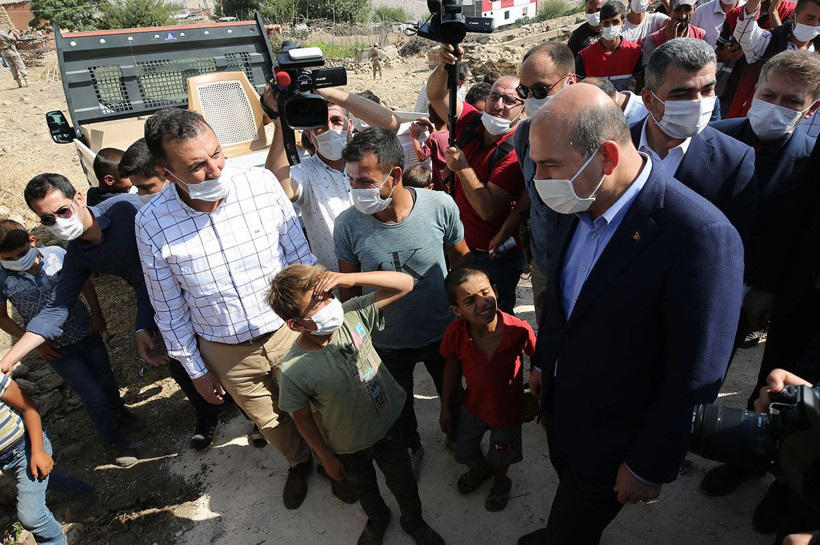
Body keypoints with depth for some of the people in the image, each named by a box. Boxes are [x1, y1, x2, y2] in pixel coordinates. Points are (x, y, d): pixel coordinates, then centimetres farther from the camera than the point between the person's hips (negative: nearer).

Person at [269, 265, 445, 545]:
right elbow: (303, 418, -14)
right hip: (349, 447, -1)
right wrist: (327, 458, -2)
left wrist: (350, 278, -40)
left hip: (388, 424, 2)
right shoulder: (294, 370, -31)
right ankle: (377, 519, 66)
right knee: (364, 488, 30)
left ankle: (414, 522, 60)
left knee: (404, 483, 25)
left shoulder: (352, 315, -27)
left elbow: (404, 283, -27)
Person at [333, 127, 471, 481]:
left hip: (443, 332, 0)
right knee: (398, 406, 25)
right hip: (387, 342, 0)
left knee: (453, 394, 27)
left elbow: (461, 260, -5)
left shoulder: (440, 206, -22)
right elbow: (349, 289, -7)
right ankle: (411, 448, 58)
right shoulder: (348, 225, -21)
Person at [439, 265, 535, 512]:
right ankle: (482, 468, 63)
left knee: (501, 456, 25)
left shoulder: (519, 330, -35)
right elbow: (452, 368, -7)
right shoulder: (455, 334, -26)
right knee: (464, 452, 26)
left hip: (507, 407, -2)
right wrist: (445, 407, 4)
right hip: (474, 404, 2)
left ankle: (500, 481, 62)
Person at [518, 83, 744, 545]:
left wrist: (650, 466, -14)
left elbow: (695, 377, -23)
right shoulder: (580, 205, -8)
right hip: (559, 402, 6)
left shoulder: (700, 234, -30)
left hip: (612, 441, -6)